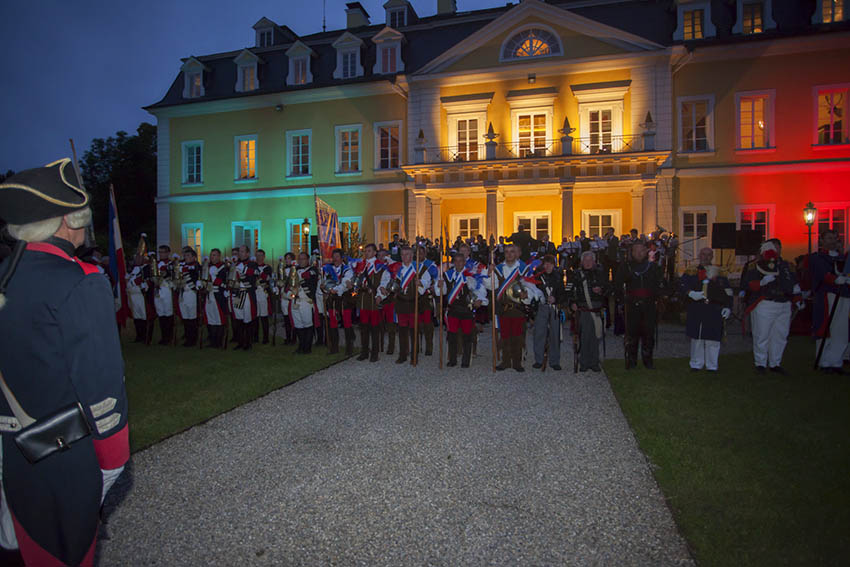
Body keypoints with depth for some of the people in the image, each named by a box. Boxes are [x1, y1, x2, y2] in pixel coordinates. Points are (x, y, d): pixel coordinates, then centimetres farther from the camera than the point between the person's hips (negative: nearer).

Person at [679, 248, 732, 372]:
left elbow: (728, 292, 13)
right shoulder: (691, 272, 9)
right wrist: (691, 294, -21)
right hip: (696, 311, -1)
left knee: (713, 339, 0)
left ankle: (712, 365, 12)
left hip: (714, 312, 1)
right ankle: (696, 364, 15)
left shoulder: (719, 274, 13)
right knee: (696, 338, 3)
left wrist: (728, 307, 2)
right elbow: (681, 287, -2)